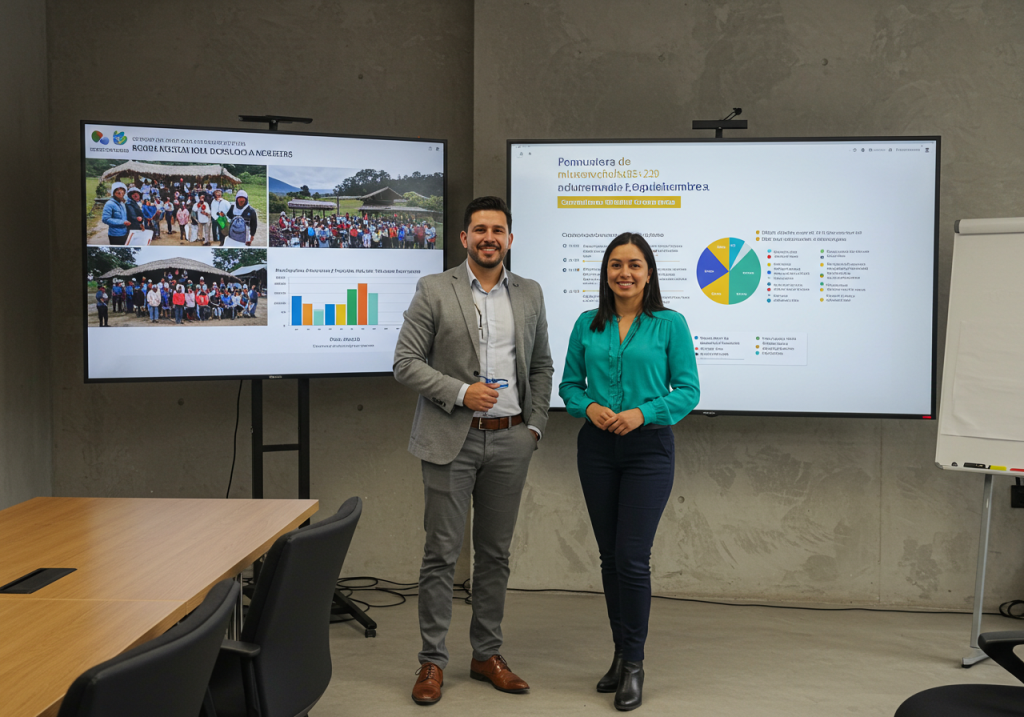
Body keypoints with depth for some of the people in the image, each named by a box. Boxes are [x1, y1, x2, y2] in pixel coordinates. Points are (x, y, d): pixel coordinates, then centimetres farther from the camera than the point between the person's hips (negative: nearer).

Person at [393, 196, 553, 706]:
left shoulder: (529, 294, 9)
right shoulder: (434, 290, -2)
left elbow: (541, 366, 15)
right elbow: (405, 363, -6)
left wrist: (535, 425, 5)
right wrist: (460, 392, -16)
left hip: (509, 440, 4)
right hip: (451, 439, -3)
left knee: (495, 552, 11)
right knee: (441, 553, 1)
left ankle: (487, 654, 23)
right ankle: (432, 661, 12)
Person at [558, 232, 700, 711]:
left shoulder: (670, 325, -3)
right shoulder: (587, 325, 6)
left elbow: (688, 390, -3)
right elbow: (569, 384, 10)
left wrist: (642, 412, -17)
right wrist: (589, 406, -10)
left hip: (649, 448, -3)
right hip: (597, 448, 3)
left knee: (632, 557, -7)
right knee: (610, 557, 10)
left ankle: (634, 665, 7)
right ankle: (621, 654, 24)